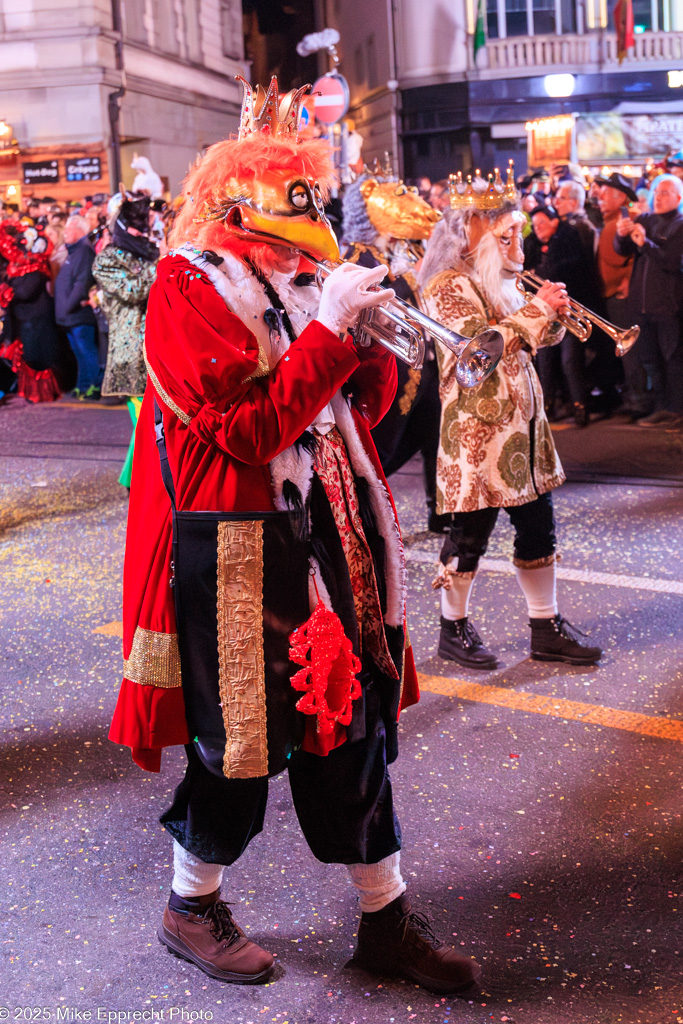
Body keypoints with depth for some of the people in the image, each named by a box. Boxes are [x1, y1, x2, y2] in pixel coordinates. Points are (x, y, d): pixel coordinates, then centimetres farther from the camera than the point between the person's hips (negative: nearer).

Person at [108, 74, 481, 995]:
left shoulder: (293, 287, 14)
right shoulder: (189, 289, -10)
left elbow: (355, 410, 14)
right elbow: (246, 430, -21)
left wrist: (377, 342, -3)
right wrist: (329, 331, -21)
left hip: (326, 538, 8)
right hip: (238, 550, -7)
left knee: (353, 722, 11)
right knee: (239, 742, 4)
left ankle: (387, 920, 23)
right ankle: (190, 909, 28)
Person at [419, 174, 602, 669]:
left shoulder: (501, 279, 15)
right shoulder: (449, 285, -12)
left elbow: (535, 341, 22)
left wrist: (552, 316, 1)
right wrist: (536, 309, -21)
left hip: (522, 422, 9)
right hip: (477, 428, -9)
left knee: (538, 527, 12)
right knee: (471, 531, 3)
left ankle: (546, 627, 22)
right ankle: (455, 629, 19)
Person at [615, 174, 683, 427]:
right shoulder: (644, 221, 11)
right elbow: (622, 251, 6)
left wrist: (646, 243, -25)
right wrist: (622, 235, -15)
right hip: (642, 302, 6)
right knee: (651, 360, 11)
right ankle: (661, 408, 20)